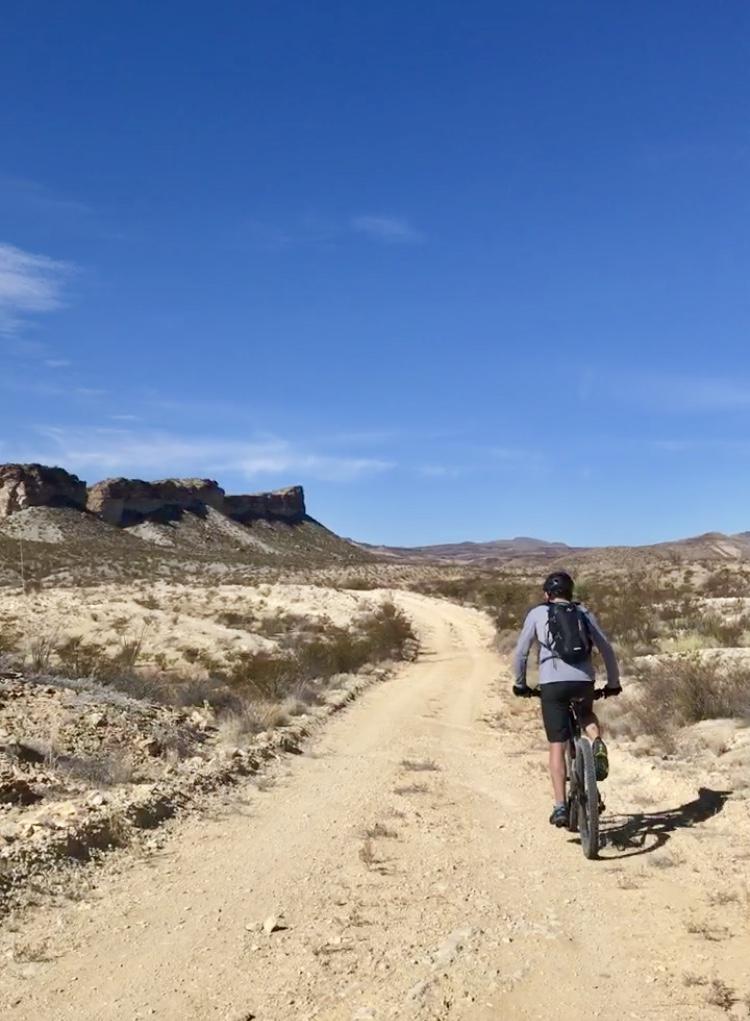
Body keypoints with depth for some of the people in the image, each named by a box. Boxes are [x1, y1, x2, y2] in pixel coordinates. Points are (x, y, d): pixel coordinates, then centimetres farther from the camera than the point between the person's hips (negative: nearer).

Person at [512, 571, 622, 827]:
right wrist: (613, 683, 25)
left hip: (552, 683, -2)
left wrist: (520, 684, 23)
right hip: (584, 681, 2)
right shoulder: (584, 613, 17)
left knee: (557, 746, 5)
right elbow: (607, 649, 15)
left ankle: (560, 806, -2)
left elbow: (520, 653, 10)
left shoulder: (537, 613, 12)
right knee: (586, 715, 34)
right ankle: (598, 744, 3)